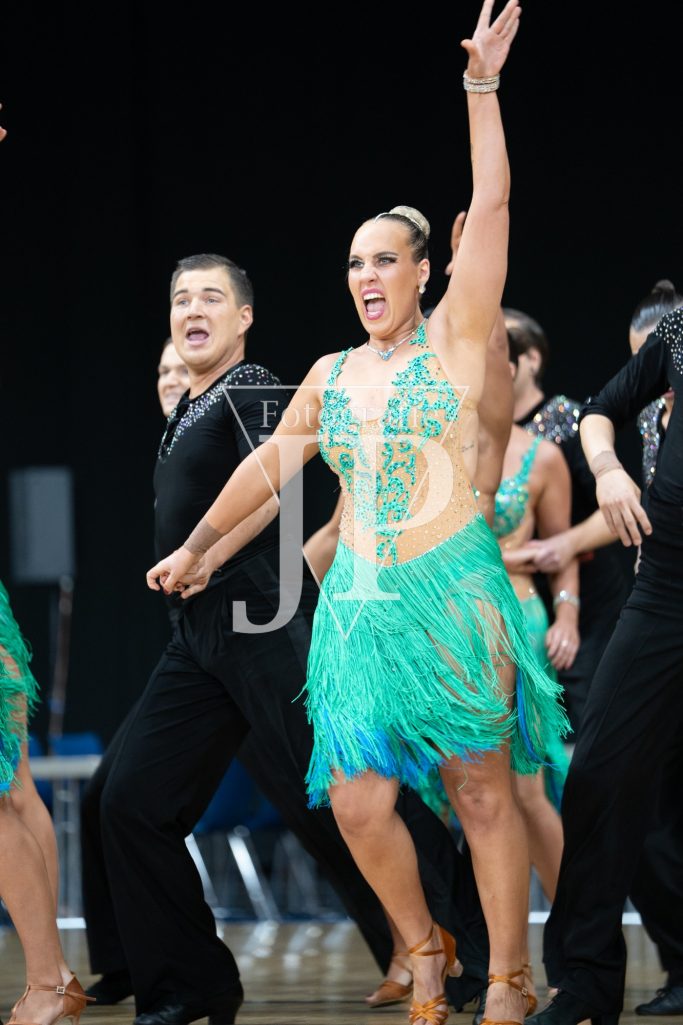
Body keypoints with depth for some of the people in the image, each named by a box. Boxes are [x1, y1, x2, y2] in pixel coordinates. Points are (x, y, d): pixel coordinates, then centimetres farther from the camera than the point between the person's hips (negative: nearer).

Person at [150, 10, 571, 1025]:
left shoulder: (454, 340, 0)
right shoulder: (331, 375, 13)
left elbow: (490, 208, -7)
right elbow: (271, 462, 26)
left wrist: (482, 87, -11)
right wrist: (197, 546, 30)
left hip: (454, 597, -4)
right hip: (362, 607, 4)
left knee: (483, 795, 0)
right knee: (358, 804, -2)